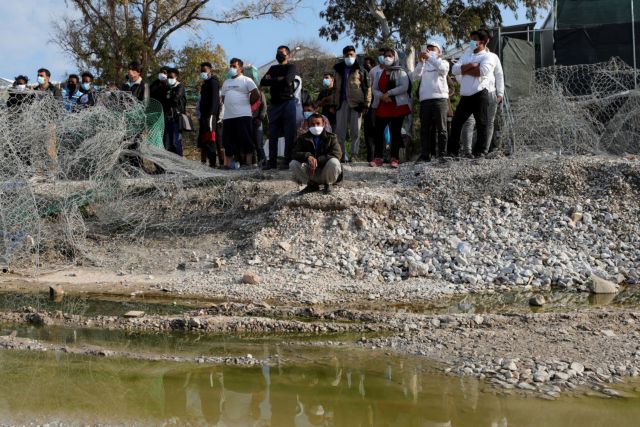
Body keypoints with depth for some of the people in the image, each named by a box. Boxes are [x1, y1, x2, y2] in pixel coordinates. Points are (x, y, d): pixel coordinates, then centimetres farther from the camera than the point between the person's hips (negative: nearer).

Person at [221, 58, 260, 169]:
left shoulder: (246, 80, 1)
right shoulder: (226, 82, 21)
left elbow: (256, 95, -6)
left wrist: (247, 104, 1)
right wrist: (230, 106, 14)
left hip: (243, 115, -6)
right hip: (228, 116, 6)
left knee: (246, 141, -7)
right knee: (228, 142, 7)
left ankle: (248, 163, -7)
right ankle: (228, 164, 12)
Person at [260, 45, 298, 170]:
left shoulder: (291, 67, 4)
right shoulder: (273, 68, 20)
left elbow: (287, 80, -15)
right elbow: (262, 82, 7)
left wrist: (272, 80, -1)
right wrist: (278, 80, -6)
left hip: (288, 103, -5)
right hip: (274, 104, 5)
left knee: (289, 134, -5)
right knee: (272, 134, 2)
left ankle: (288, 161, -4)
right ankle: (272, 161, 4)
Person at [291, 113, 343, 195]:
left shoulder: (331, 138, -1)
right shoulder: (303, 139, 5)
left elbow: (337, 154, -18)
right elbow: (295, 153, -9)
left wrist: (317, 161, -28)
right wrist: (307, 156, -32)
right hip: (310, 173, 2)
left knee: (334, 162, -33)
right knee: (293, 163, -21)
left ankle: (328, 184, -2)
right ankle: (312, 185, 1)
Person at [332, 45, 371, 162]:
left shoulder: (360, 70, 3)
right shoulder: (339, 70, 15)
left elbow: (367, 88, -1)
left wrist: (366, 104, -8)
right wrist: (333, 104, 14)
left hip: (356, 104, -4)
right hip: (341, 103, 4)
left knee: (355, 131, 0)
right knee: (340, 131, 2)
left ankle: (354, 155, 5)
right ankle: (342, 155, 9)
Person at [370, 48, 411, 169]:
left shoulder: (401, 72, 3)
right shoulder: (381, 73, 18)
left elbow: (404, 87, -12)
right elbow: (375, 89, 11)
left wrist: (388, 93, -15)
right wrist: (381, 96, -10)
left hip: (397, 106, -4)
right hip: (382, 106, 4)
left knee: (395, 132, -2)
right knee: (378, 131, -3)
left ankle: (394, 158, 0)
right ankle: (377, 158, -1)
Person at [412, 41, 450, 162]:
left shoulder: (443, 62, 15)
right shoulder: (423, 65, 23)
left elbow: (443, 68, -9)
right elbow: (415, 77, 6)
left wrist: (430, 57, -9)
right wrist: (421, 62, -2)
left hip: (440, 99, -3)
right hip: (425, 100, 4)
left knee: (441, 129, -6)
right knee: (425, 129, 0)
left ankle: (442, 155, -7)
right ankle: (425, 155, 0)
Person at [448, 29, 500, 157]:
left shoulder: (487, 57, 2)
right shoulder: (466, 55, 21)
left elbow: (482, 71, -19)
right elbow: (455, 69, 6)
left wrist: (464, 70, -5)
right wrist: (471, 65, -8)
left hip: (479, 95, -6)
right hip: (465, 97, 6)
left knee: (481, 124, -1)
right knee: (456, 122, 4)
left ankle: (481, 152, 3)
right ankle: (452, 152, 9)